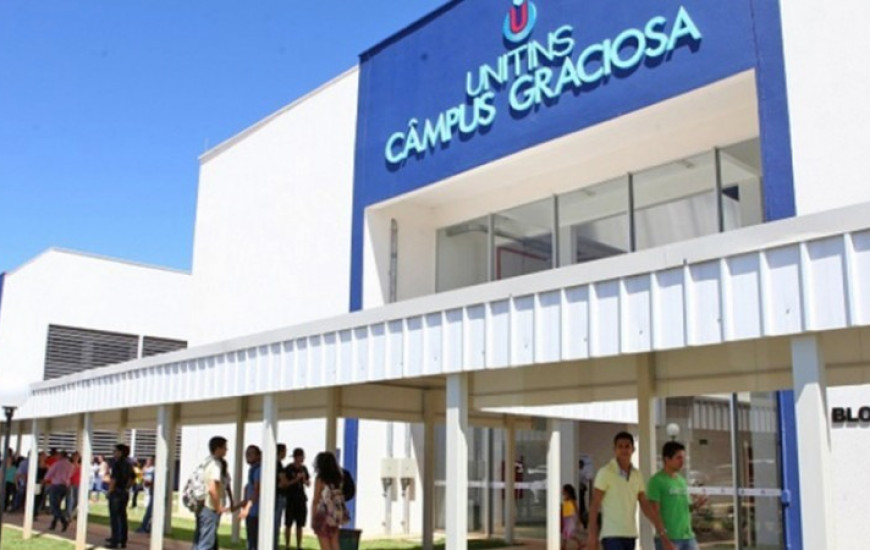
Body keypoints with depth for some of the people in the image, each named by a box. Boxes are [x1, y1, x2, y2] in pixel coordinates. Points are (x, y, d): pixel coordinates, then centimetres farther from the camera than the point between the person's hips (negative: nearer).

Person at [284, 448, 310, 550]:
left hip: (301, 499, 5)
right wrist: (296, 479, -20)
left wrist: (304, 479, -7)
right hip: (290, 499, -5)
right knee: (288, 524, 1)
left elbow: (308, 484, 14)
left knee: (299, 525, 7)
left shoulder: (303, 468, 10)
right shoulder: (288, 469, -5)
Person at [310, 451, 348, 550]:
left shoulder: (320, 479, -10)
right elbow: (339, 497, 4)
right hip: (335, 515, 6)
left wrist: (313, 518, -4)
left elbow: (316, 500, -10)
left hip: (324, 514, -6)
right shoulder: (337, 478, 5)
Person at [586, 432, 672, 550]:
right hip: (611, 535, -6)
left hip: (630, 535, 6)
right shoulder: (605, 472, -10)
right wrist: (592, 535, -14)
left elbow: (646, 506, 8)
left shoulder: (637, 475, 7)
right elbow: (595, 505, -9)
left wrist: (663, 534, 2)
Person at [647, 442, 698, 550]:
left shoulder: (682, 481, 15)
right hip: (669, 538, -7)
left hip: (688, 537, 7)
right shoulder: (657, 481, -7)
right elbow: (654, 512, -12)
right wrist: (665, 538, -18)